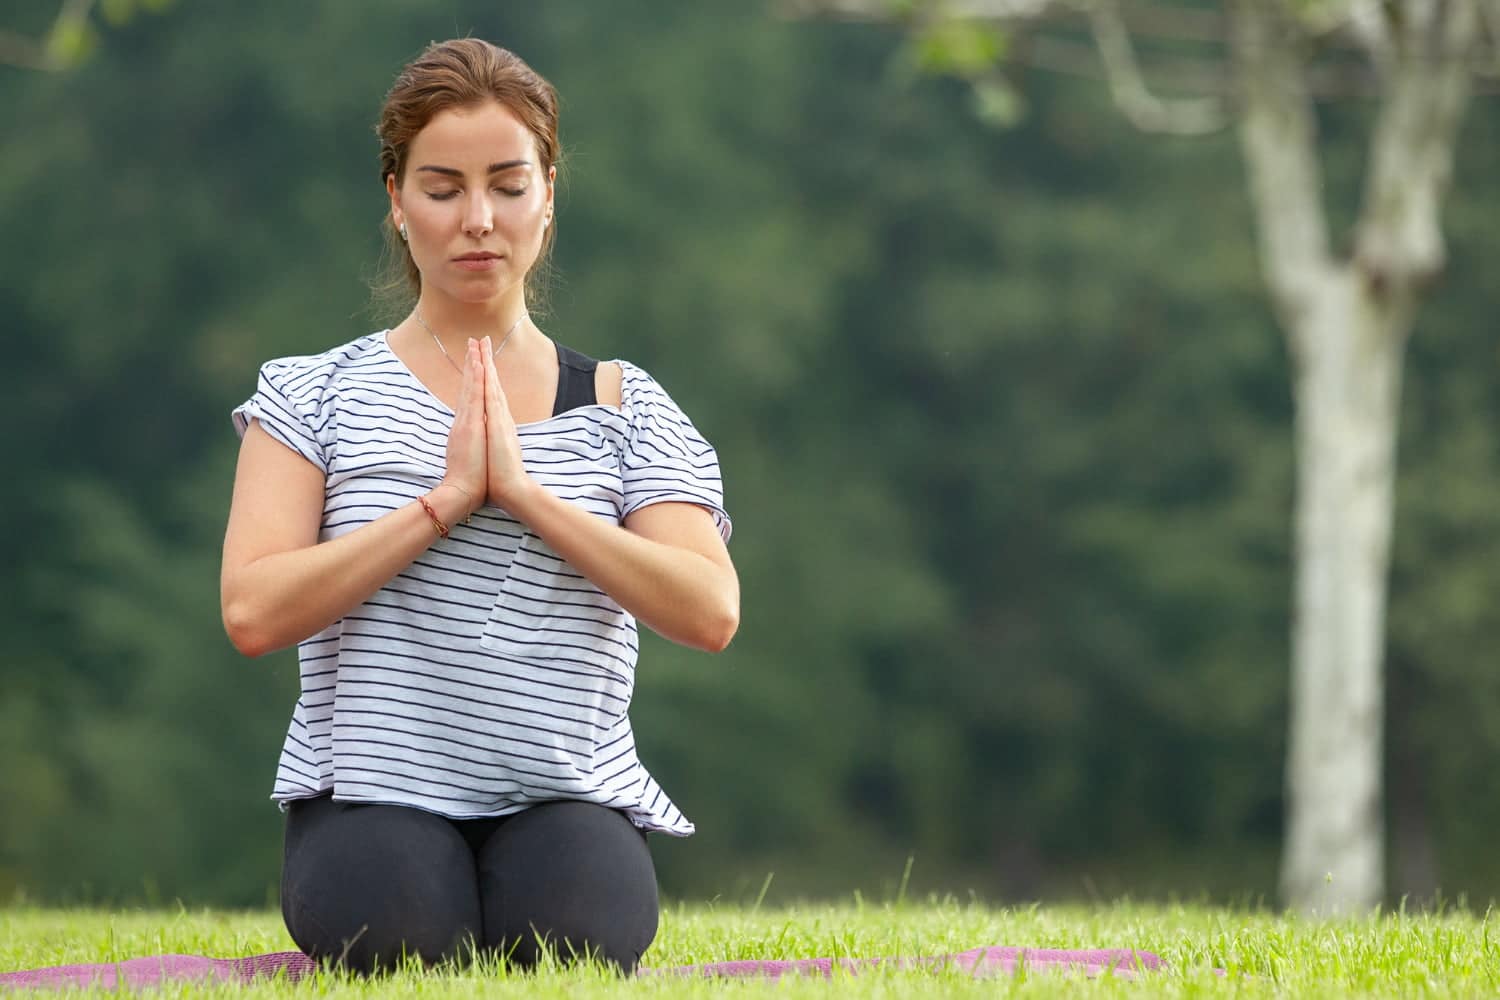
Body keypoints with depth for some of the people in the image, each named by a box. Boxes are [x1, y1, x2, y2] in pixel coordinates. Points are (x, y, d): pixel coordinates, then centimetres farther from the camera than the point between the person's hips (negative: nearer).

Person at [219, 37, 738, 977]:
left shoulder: (623, 406, 9)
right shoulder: (314, 393, 6)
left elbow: (710, 612, -6)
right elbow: (253, 611, -8)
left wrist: (525, 492, -14)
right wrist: (446, 499, -14)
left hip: (567, 794, 1)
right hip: (376, 791, -1)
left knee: (576, 944, -31)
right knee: (401, 945, -33)